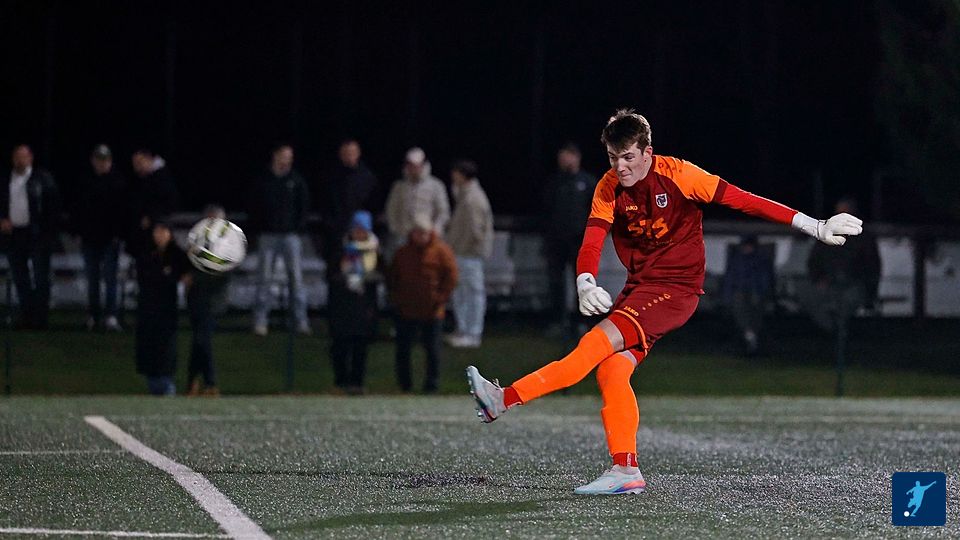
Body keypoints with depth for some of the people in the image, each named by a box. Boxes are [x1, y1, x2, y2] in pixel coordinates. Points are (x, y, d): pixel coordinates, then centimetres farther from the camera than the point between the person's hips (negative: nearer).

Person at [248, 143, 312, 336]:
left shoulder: (296, 180, 5)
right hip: (268, 235, 0)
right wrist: (257, 226, -1)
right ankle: (260, 321, 3)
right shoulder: (263, 180, 5)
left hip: (291, 235, 0)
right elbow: (254, 205, 8)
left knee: (296, 278, -5)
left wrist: (299, 226, -3)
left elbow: (304, 204, 7)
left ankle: (301, 321, -2)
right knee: (264, 278, 0)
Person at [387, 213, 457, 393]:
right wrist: (396, 297, 4)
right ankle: (404, 384, 16)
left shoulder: (441, 251, -4)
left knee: (432, 349, 3)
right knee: (403, 348, 6)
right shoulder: (403, 252, 6)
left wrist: (440, 299, -10)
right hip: (406, 311, 3)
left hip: (432, 312, -3)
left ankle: (432, 384, 11)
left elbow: (451, 277, -4)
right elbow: (392, 277, 15)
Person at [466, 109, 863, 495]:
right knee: (612, 371, -12)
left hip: (677, 288, -6)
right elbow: (591, 243, -9)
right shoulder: (609, 189, 0)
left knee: (602, 340, -23)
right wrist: (586, 284, -32)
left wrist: (814, 226, -13)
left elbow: (742, 200, -12)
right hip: (638, 288, 6)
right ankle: (625, 472, -7)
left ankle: (504, 400, -30)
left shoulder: (678, 175, -13)